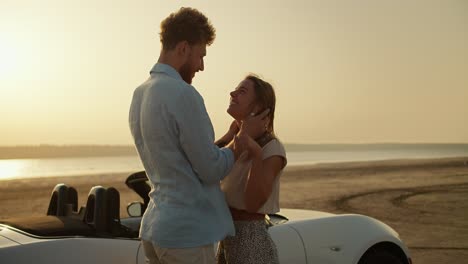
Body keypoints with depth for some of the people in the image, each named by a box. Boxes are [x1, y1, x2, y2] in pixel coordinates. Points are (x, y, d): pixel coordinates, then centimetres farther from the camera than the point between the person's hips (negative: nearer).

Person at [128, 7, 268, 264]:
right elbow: (212, 170, -13)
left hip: (154, 228, 9)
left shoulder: (140, 94, 9)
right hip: (187, 233, -9)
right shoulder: (182, 94, -19)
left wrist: (231, 136, 17)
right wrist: (245, 137, 2)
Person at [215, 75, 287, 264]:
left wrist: (256, 153, -31)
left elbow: (253, 203, -23)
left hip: (252, 244, -8)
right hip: (227, 240, 8)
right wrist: (230, 136, -6)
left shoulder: (273, 150, -14)